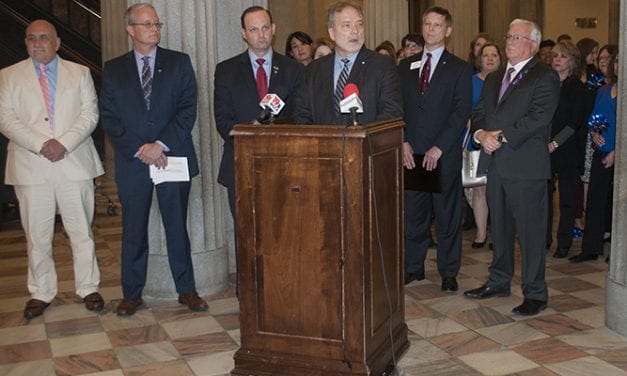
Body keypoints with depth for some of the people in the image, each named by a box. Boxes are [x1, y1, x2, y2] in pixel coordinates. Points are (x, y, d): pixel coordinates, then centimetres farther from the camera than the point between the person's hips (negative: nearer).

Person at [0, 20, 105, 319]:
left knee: (82, 231, 5)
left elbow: (89, 113, 2)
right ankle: (41, 293, 18)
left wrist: (65, 143, -13)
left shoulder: (79, 73, 10)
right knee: (36, 235, 5)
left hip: (74, 164, 0)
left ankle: (88, 288, 18)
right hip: (31, 167, 0)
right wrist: (41, 145, -14)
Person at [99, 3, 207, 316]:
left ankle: (186, 289, 18)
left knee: (177, 227, 7)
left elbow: (188, 110, -3)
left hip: (173, 158, 0)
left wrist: (161, 144, -13)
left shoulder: (179, 63, 5)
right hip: (132, 161, 1)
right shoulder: (113, 69, 7)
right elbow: (109, 118, 2)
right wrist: (139, 149, -10)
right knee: (133, 231, 7)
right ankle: (132, 294, 19)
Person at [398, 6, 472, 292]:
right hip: (411, 153, 3)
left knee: (448, 215, 5)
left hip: (444, 154, -3)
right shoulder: (405, 67, 13)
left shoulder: (460, 69, 2)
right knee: (413, 214, 7)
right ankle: (413, 267, 20)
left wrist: (438, 148, -14)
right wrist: (404, 143, -4)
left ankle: (449, 272, 14)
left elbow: (461, 112, -6)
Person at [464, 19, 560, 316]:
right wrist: (481, 134, -8)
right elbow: (479, 113, 14)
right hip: (496, 164, 7)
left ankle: (535, 294, 7)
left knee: (531, 230, -2)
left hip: (526, 166, -7)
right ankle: (499, 282, 30)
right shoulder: (493, 79, 19)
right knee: (499, 227, 16)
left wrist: (501, 136, -18)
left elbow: (538, 117, -16)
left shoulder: (545, 77, -4)